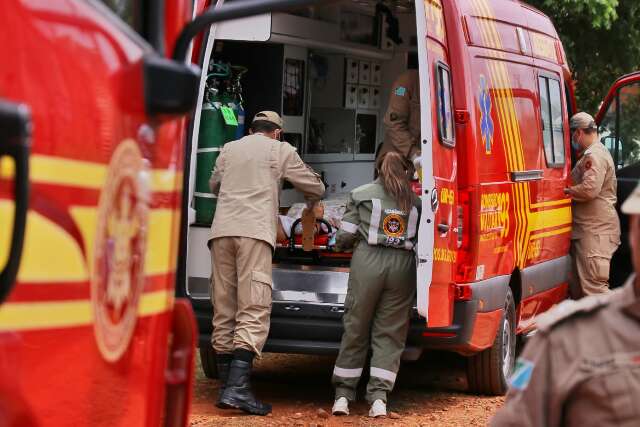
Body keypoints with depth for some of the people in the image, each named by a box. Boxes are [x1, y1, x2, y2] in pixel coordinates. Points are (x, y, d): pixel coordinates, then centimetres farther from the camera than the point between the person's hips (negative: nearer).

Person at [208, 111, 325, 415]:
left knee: (223, 312, 8)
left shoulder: (229, 149, 21)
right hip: (254, 232, -4)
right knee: (253, 312, -9)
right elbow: (316, 187, 19)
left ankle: (226, 386, 9)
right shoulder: (281, 151, 12)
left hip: (222, 230, 5)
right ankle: (237, 387, -21)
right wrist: (311, 201, 42)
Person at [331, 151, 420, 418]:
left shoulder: (362, 195, 9)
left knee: (356, 328, 8)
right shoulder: (416, 201, 12)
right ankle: (379, 397, -4)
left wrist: (341, 245, 27)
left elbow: (344, 238, 6)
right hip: (402, 266, 1)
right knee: (389, 333, 5)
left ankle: (343, 395, 9)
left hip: (367, 262, -1)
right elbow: (419, 238, 1)